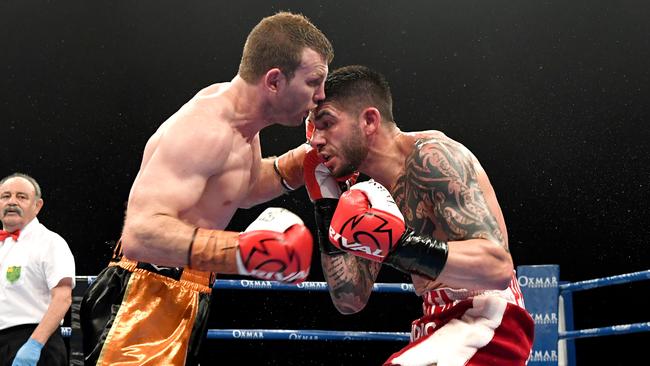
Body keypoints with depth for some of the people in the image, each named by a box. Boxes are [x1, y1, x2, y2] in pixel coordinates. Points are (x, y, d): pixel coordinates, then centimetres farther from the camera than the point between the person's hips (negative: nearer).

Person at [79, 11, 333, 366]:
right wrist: (241, 250, -42)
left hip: (183, 300, 10)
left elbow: (243, 188, 30)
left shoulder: (239, 117, 8)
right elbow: (140, 233, -34)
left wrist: (303, 160, 13)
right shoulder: (205, 129, -23)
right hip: (145, 305, -10)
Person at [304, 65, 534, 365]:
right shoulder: (374, 196, 12)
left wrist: (401, 245, -32)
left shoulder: (431, 157, -13)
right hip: (443, 328, 9)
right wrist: (326, 204, 8)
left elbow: (498, 267, -23)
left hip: (488, 325, -9)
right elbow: (350, 300, 11)